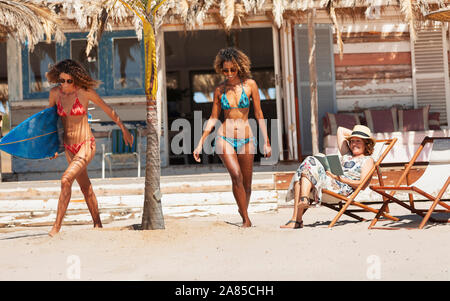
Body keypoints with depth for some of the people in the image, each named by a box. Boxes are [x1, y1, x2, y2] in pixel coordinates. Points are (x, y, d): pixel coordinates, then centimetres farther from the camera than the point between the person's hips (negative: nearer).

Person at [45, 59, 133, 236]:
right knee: (85, 187, 17)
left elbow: (108, 110, 1)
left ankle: (56, 228, -20)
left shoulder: (85, 92, -12)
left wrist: (124, 129, 11)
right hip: (69, 148, 6)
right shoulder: (55, 93, -1)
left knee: (66, 180, -23)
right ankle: (97, 224, 32)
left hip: (86, 145, -5)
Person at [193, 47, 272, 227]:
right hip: (224, 138, 0)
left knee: (247, 184, 5)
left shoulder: (249, 84, 1)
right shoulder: (219, 89, 5)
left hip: (246, 139, 1)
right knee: (236, 175, -23)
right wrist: (200, 144, 7)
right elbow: (213, 118, 11)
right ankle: (246, 219, -16)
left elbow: (259, 114, 3)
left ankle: (243, 209, 35)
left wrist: (266, 142, 0)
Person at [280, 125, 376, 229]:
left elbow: (362, 184, -4)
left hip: (342, 188, -7)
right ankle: (296, 220, -31)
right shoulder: (347, 154, 34)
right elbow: (340, 130, 43)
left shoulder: (368, 160, 13)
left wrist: (340, 178, -11)